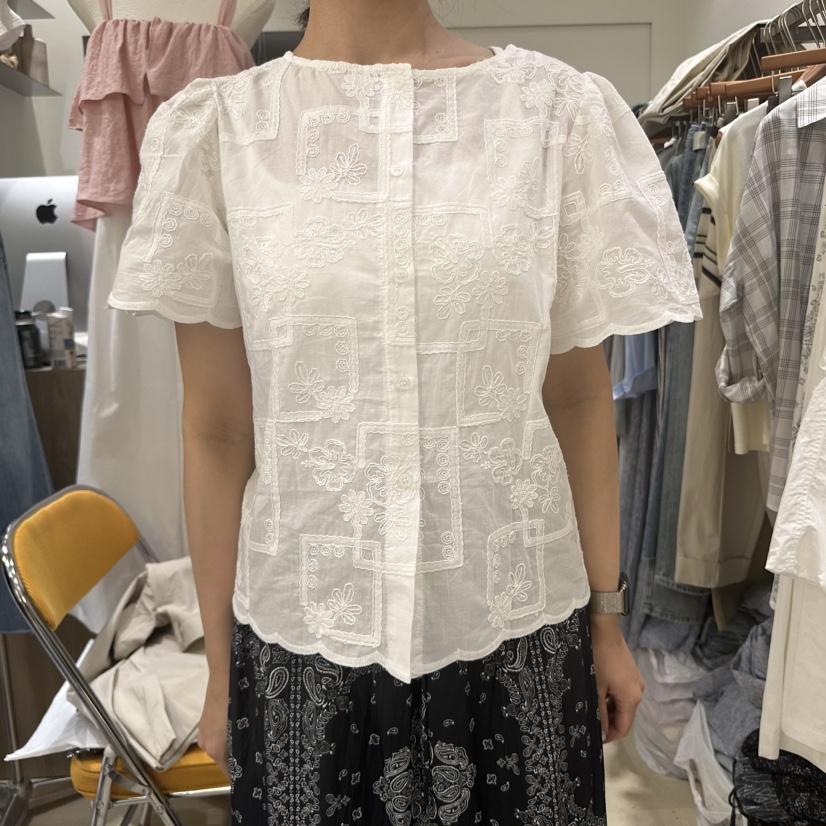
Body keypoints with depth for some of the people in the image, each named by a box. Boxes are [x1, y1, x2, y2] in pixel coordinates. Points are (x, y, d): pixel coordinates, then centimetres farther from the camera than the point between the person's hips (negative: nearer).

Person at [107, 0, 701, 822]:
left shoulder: (559, 109, -3)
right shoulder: (217, 129, -3)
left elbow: (579, 397, 1)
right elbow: (216, 430, -2)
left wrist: (606, 618, 6)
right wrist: (221, 667, 5)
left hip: (521, 631, 1)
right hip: (298, 642, 1)